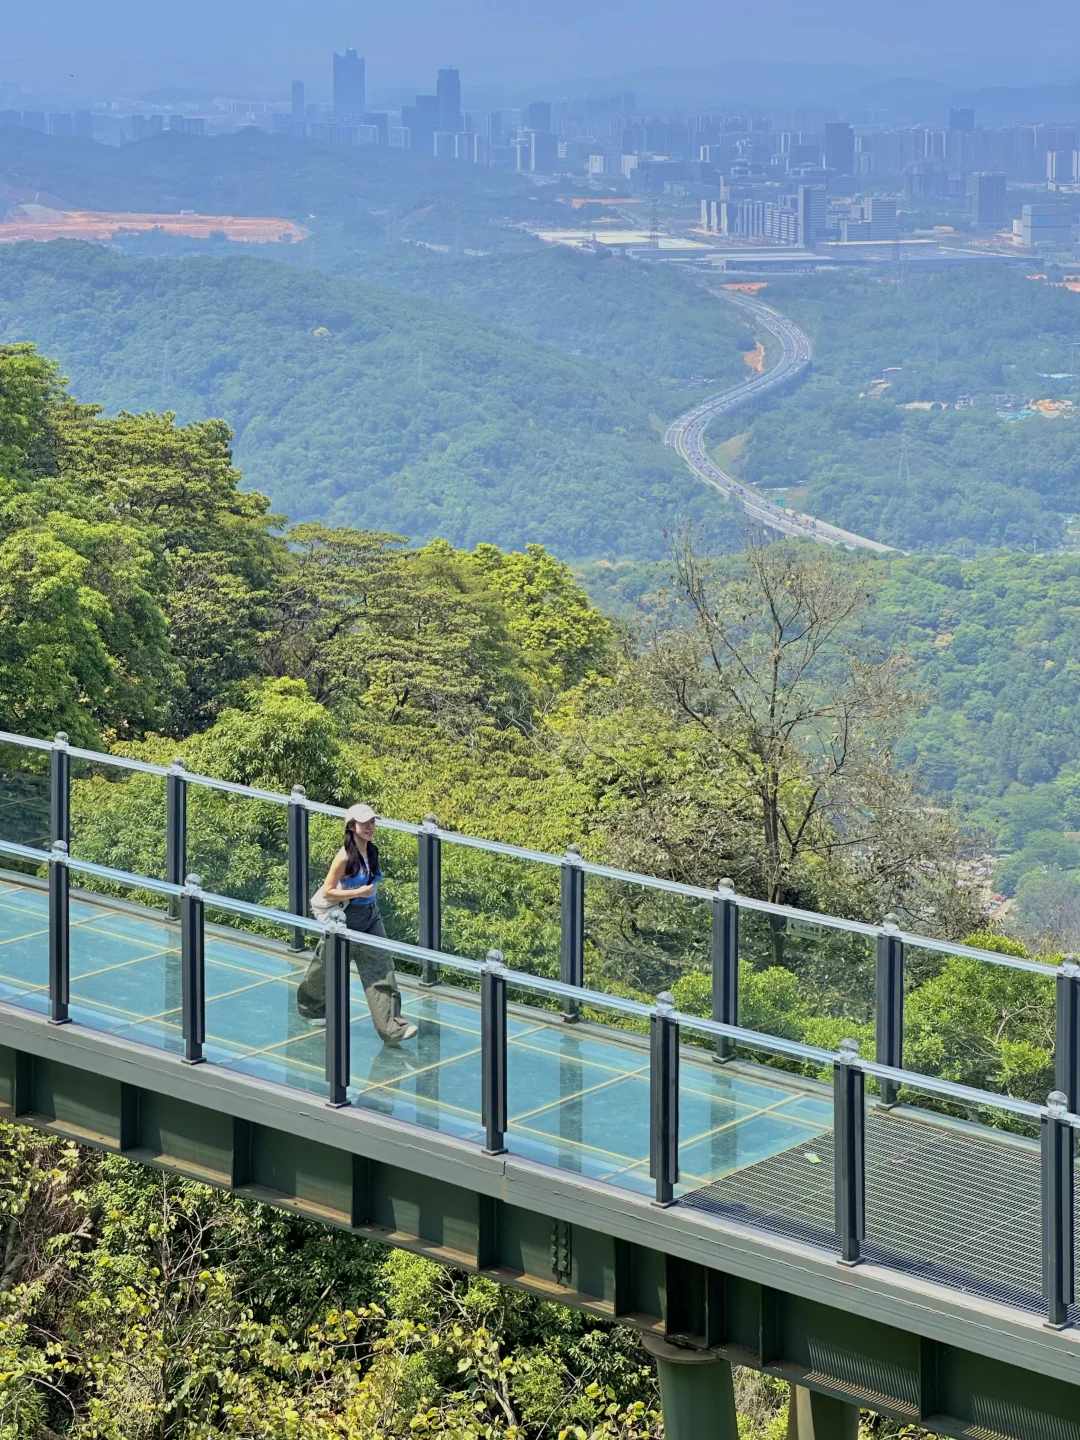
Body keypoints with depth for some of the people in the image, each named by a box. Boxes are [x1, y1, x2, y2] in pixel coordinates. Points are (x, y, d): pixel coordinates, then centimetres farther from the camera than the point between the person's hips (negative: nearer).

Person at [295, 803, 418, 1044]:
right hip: (346, 917, -6)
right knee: (326, 969, 13)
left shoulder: (372, 851, 2)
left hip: (371, 917, 6)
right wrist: (359, 892, -22)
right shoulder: (345, 857, -20)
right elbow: (326, 893, -19)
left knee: (381, 968, -6)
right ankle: (312, 1007, 41)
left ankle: (392, 1027, -10)